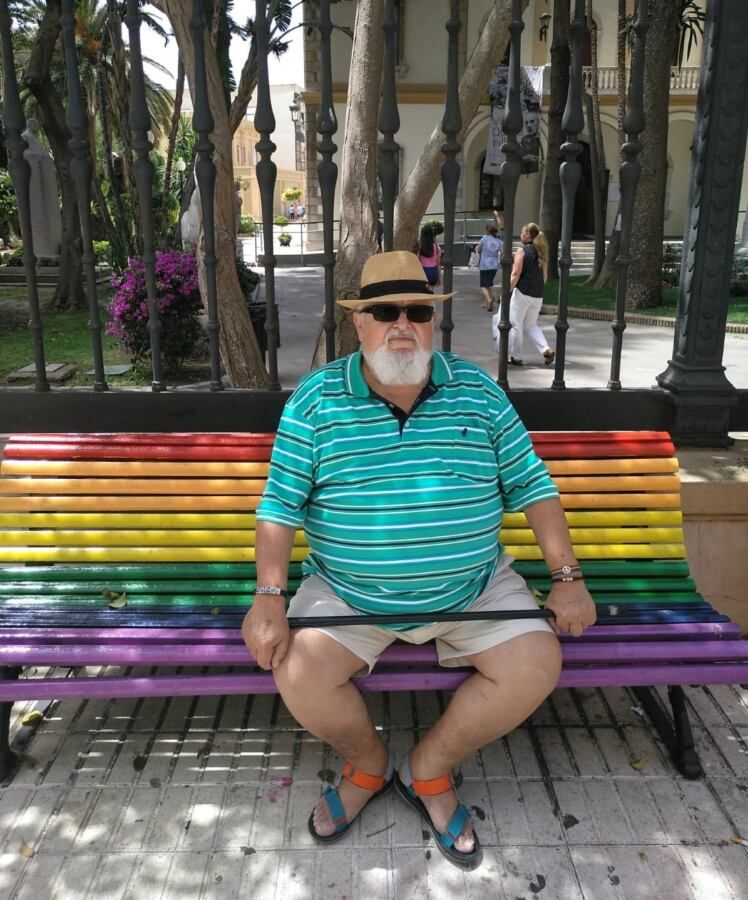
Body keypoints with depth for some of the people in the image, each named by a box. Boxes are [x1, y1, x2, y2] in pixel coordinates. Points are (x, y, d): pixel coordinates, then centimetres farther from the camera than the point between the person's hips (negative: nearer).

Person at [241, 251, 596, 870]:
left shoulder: (479, 391, 0)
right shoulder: (317, 397, -4)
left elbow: (532, 485, 3)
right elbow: (280, 504, -5)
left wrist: (567, 578, -3)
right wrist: (269, 598, -14)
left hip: (475, 588, 2)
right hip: (347, 595, -1)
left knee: (538, 666, -15)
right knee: (299, 677, -20)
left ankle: (429, 769, 11)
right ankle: (369, 765, 15)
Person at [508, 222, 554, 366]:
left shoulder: (522, 250, -10)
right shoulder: (541, 252, 10)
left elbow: (515, 274, -15)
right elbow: (545, 276, 14)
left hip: (522, 293, -7)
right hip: (538, 295, 7)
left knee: (516, 325, 7)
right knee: (531, 325, 19)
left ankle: (517, 357, 12)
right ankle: (546, 350, 2)